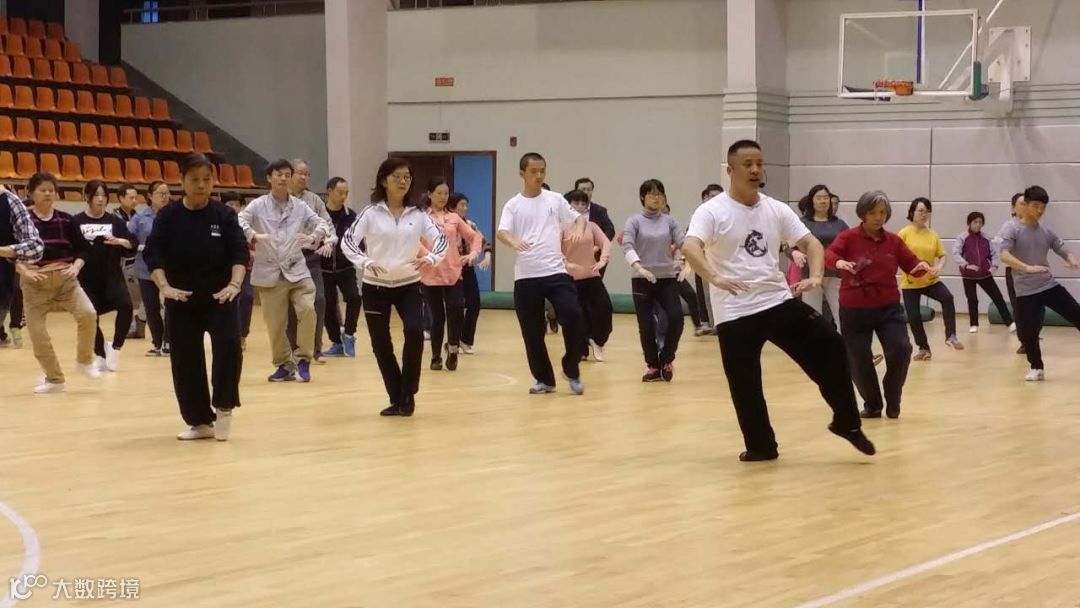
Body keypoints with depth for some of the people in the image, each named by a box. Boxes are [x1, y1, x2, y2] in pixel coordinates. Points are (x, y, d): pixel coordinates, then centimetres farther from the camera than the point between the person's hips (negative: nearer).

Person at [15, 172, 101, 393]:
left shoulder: (65, 220, 5)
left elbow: (80, 250, 8)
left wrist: (76, 267, -11)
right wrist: (25, 272, -17)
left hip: (65, 278, 1)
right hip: (35, 282, -1)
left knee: (88, 313, -21)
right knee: (36, 331, -4)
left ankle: (85, 359, 3)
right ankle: (54, 378, 15)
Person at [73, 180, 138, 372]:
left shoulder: (115, 222, 7)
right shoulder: (76, 222, -1)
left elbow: (133, 246, 3)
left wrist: (120, 241, -15)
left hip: (112, 277, 1)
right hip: (87, 280, -1)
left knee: (126, 306, -24)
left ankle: (115, 347, -5)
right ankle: (101, 354, 20)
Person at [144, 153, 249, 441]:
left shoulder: (224, 215, -2)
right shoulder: (168, 216, -2)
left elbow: (239, 251, -8)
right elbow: (152, 253, -7)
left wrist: (234, 283, -24)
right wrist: (164, 286, -22)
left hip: (219, 297, -1)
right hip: (182, 300, 1)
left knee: (229, 345, -23)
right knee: (185, 361, 3)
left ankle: (223, 406, -4)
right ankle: (201, 422, 16)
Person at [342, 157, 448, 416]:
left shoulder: (417, 214, 1)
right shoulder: (370, 213, -6)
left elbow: (441, 239, -3)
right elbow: (348, 241, -14)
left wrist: (430, 258, -25)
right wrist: (365, 262, -32)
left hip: (408, 285, 0)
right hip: (376, 287, 0)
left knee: (415, 331, -22)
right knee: (381, 344, 3)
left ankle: (407, 394, -6)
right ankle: (396, 400, 18)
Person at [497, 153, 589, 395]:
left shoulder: (555, 200, 8)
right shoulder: (513, 205, 4)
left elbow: (579, 218, 8)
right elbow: (501, 232, -9)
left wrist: (579, 230, -17)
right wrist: (513, 241, -33)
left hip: (555, 272, 0)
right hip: (526, 276, 0)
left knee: (573, 316, -17)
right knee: (532, 332, 3)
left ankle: (571, 370, 2)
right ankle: (544, 379, 19)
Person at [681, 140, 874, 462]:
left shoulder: (776, 209, 7)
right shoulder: (712, 212, -9)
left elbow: (810, 243, 7)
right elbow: (690, 248, -25)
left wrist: (816, 276, -14)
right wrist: (715, 279, -43)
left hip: (779, 301, 4)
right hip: (735, 312, -4)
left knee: (829, 347, -8)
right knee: (745, 384, 0)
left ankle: (846, 422, 5)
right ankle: (761, 446, 19)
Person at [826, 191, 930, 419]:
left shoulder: (893, 241, 7)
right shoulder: (849, 237, -5)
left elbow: (911, 264, 10)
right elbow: (828, 254, -20)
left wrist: (922, 265, -14)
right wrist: (839, 262, -44)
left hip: (888, 307, 2)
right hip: (855, 310, -2)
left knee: (900, 349, -14)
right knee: (858, 359, -1)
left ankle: (893, 402, 6)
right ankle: (872, 404, 24)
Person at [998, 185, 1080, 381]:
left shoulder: (1046, 232, 7)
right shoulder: (1012, 229, -9)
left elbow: (1064, 251, 10)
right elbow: (1004, 255, -24)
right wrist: (1027, 268, -39)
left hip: (1050, 286, 4)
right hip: (1026, 291, -4)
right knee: (1027, 333, -5)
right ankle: (1037, 368, 16)